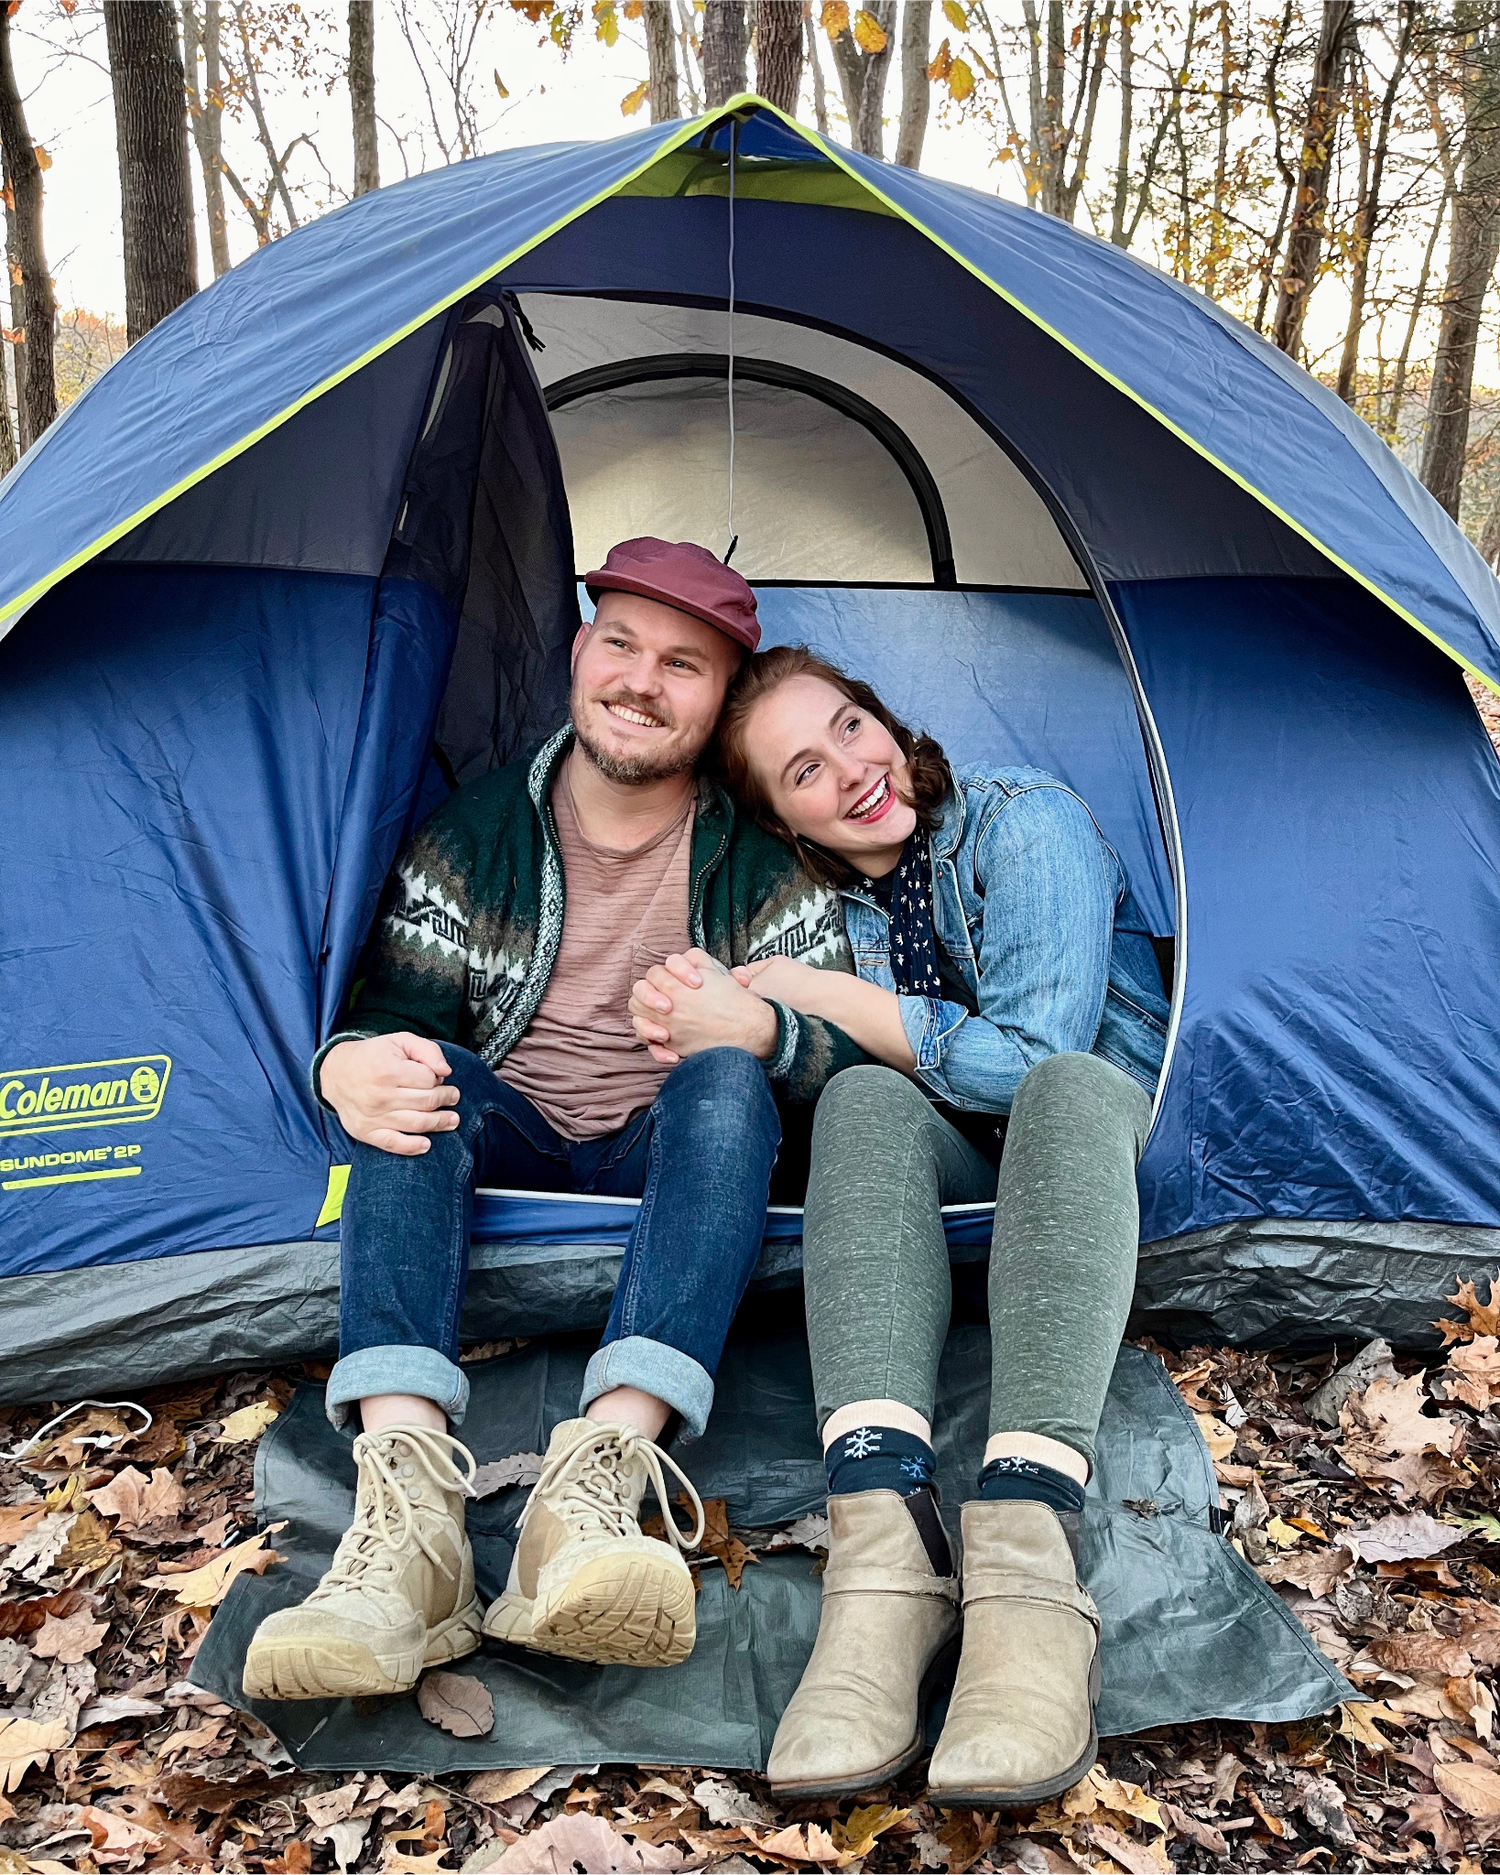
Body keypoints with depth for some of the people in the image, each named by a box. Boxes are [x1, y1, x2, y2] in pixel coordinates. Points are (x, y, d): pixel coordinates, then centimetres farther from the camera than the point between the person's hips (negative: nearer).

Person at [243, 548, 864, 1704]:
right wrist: (348, 1065, -28)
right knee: (410, 1083, -30)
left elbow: (847, 1052, -8)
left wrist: (761, 1033, -32)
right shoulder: (480, 832, 0)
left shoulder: (759, 859, -4)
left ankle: (595, 1488, -50)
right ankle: (407, 1511, -47)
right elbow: (396, 1010, -3)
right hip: (507, 1144, 1)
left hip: (668, 1153, -1)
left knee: (726, 1085, -33)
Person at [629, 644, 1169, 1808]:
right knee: (865, 1100, -31)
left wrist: (814, 993, -22)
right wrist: (713, 1035, -18)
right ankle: (884, 1553, -49)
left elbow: (1029, 1058, -25)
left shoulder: (1024, 823, -17)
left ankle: (1025, 1560, -54)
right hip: (953, 1156, 3)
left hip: (1120, 1129, -3)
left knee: (1061, 1089, -39)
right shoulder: (822, 901, 0)